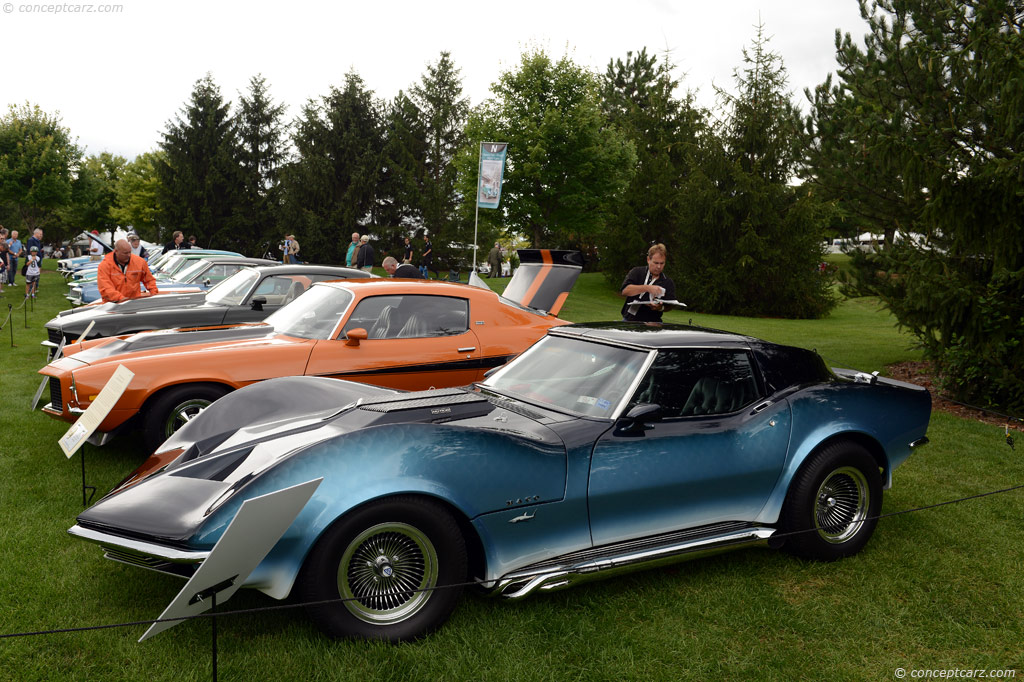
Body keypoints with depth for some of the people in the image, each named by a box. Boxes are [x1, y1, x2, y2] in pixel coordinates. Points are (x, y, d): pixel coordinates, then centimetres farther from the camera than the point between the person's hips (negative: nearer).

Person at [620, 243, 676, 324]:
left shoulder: (669, 283, 12)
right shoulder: (637, 272, 8)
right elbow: (624, 290, -8)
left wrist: (661, 308, -20)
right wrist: (647, 288, -18)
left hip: (652, 323, 1)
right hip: (629, 320, -1)